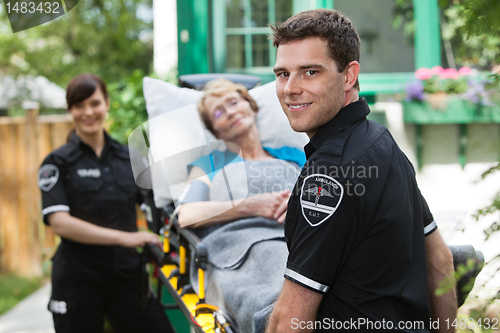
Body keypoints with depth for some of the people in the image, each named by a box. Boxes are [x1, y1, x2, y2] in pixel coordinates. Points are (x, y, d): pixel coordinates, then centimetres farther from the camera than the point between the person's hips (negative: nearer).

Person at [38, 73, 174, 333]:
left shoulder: (127, 157, 12)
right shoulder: (58, 163, -1)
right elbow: (59, 222, -13)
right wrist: (124, 237, -19)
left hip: (127, 273, 3)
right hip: (78, 278, -3)